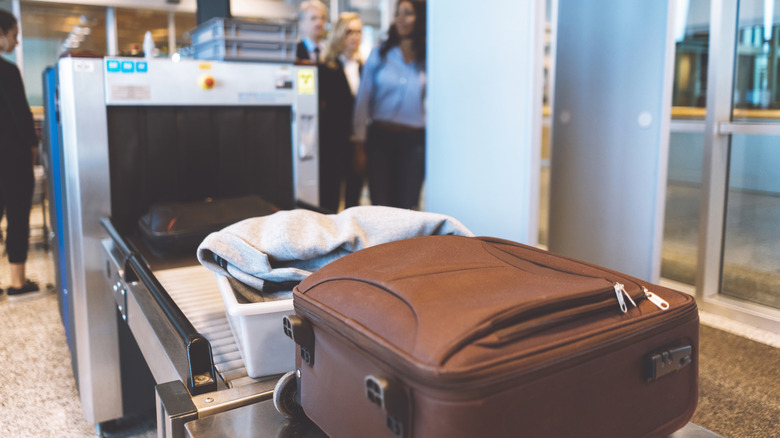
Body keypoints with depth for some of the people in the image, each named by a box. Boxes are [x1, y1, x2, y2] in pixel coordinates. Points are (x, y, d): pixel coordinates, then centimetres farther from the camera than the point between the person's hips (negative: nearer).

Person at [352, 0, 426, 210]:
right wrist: (360, 141, 0)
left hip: (414, 140, 0)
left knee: (408, 204, 4)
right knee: (381, 203, 2)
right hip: (380, 136, 1)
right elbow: (363, 99, 5)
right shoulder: (379, 54, 5)